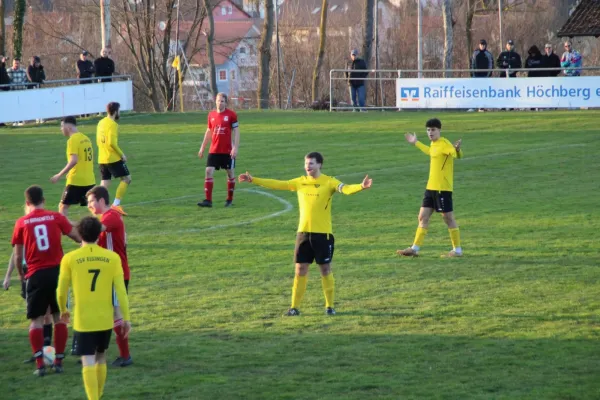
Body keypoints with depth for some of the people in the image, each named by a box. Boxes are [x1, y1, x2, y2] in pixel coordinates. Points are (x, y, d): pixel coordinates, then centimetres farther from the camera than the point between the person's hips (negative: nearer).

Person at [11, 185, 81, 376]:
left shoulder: (22, 223, 0)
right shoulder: (56, 217, 1)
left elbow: (18, 255, 3)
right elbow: (78, 237, 6)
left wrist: (20, 273, 21)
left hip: (36, 275, -1)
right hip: (57, 272, 1)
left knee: (36, 320, 5)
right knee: (59, 317, 11)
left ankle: (40, 363, -5)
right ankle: (58, 361, 12)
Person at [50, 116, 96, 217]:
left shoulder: (73, 140, -12)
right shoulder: (86, 138, 12)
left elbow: (73, 161, -22)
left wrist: (59, 175, -19)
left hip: (76, 181, -7)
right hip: (90, 180, 7)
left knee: (63, 206, 3)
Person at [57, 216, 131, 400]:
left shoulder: (70, 259, -6)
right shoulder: (112, 257, -3)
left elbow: (61, 291, 1)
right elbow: (121, 291, -4)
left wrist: (63, 311, 20)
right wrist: (126, 318, 4)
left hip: (83, 320, -3)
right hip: (106, 319, 3)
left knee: (88, 363, -3)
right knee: (101, 359, 20)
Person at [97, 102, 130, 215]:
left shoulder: (101, 122, 12)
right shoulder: (113, 124, -14)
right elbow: (112, 143, -23)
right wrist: (122, 154, -12)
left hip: (102, 159, 8)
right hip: (113, 158, -8)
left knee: (105, 184, 10)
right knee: (127, 178, 1)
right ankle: (116, 205, -6)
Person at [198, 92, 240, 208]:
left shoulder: (231, 114, -6)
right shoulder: (211, 115, 7)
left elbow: (236, 132, -6)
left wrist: (235, 147, -15)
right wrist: (202, 147, 16)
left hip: (228, 150, -3)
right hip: (213, 150, 3)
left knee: (230, 173, 6)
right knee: (208, 172, -8)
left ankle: (230, 200, 19)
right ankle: (208, 200, -8)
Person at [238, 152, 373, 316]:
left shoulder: (329, 182, -6)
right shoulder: (300, 182, 8)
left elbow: (346, 189, -22)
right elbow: (278, 184, 12)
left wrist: (361, 186, -42)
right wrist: (253, 180, 11)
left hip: (323, 233, -4)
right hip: (303, 232, 4)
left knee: (325, 268, 2)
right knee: (300, 269, 6)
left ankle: (329, 306, 12)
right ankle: (294, 307, 10)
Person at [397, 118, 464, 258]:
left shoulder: (444, 143, -14)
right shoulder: (433, 144, 12)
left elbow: (457, 155, -30)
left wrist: (457, 149, -53)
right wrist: (416, 143, 46)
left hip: (443, 188, -9)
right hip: (431, 187, 9)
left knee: (448, 218, -2)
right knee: (423, 217, 10)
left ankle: (457, 250, 7)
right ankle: (415, 249, 14)